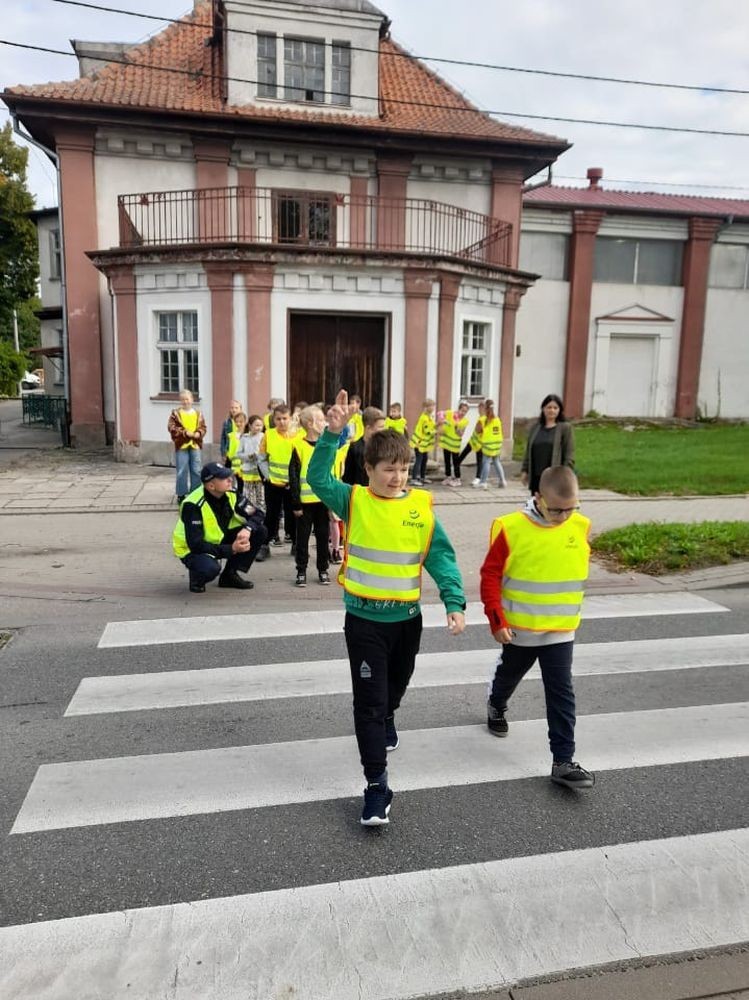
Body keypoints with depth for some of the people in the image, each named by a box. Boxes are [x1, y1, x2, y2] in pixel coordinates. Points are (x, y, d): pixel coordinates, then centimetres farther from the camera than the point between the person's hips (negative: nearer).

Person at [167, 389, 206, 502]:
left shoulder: (198, 413, 12)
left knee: (196, 471, 6)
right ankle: (181, 495, 9)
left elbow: (203, 427, 9)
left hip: (195, 445, 3)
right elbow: (171, 427, -7)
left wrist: (198, 433, -13)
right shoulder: (175, 413, 2)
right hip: (181, 445, -3)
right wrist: (185, 432, -17)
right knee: (182, 471, 0)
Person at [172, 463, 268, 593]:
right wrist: (231, 549, -37)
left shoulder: (230, 494, -12)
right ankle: (197, 577, 0)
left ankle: (230, 574, 3)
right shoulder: (193, 505, -30)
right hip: (192, 550, -6)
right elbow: (196, 545, -31)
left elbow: (257, 515, -6)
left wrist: (247, 529, -30)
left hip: (219, 540, 7)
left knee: (259, 531, -10)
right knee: (210, 568, -40)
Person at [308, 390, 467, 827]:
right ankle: (377, 784, 10)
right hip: (364, 619, -2)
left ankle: (387, 718, 61)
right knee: (368, 700, 0)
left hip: (407, 616, 3)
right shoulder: (353, 500, -8)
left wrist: (455, 602, -18)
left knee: (396, 685, 26)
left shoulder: (422, 508, -7)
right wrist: (333, 433, -31)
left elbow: (442, 557, -7)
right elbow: (318, 477, -21)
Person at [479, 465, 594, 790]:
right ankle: (496, 706, 55)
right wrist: (497, 620, -15)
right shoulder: (511, 528, -20)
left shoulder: (580, 527, -7)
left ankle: (563, 762, 7)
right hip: (518, 628, -1)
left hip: (561, 630, 1)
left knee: (561, 694, -1)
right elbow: (490, 575, -13)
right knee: (509, 675, 24)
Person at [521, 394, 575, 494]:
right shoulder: (535, 428, 13)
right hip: (536, 477, 5)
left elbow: (569, 455, -5)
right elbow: (528, 452, 15)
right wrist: (524, 470, 9)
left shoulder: (565, 428, -1)